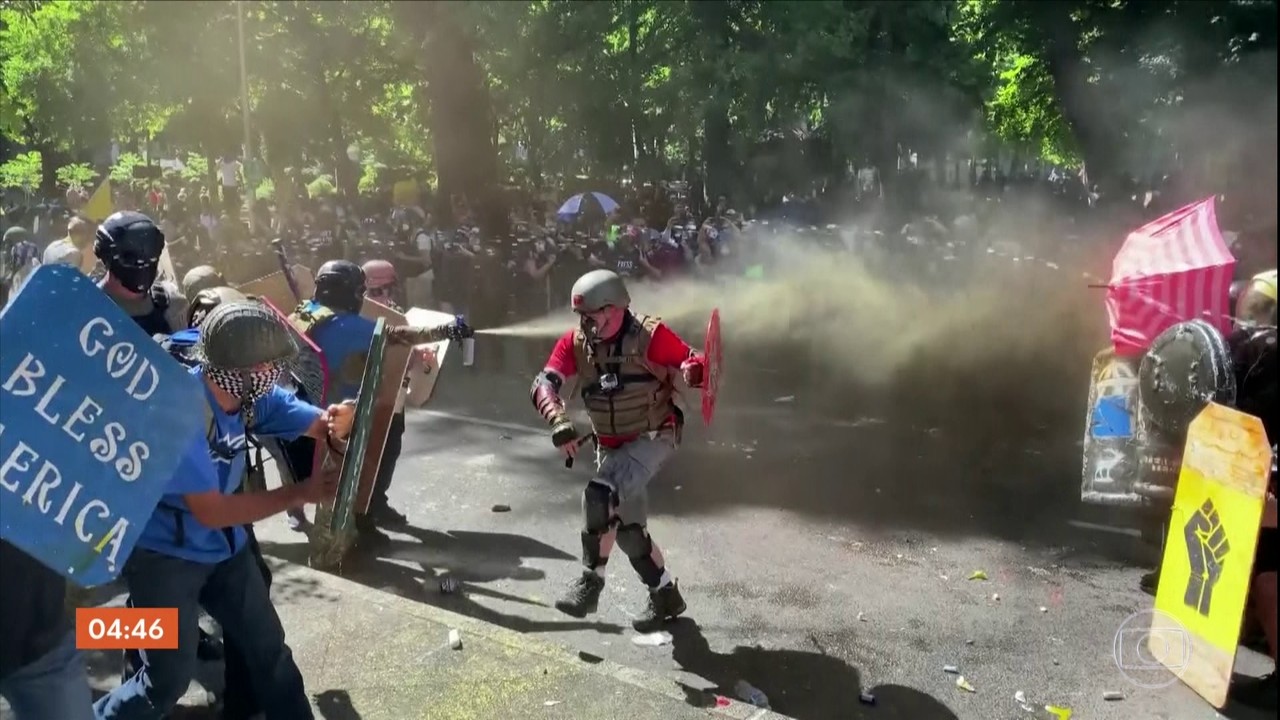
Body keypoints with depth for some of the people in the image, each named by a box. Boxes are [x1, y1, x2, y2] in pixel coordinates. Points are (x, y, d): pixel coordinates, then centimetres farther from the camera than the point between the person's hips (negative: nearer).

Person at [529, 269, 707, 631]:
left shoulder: (650, 335, -18)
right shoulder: (575, 343, -7)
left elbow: (697, 363, -15)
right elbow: (543, 385, -18)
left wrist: (691, 371, -40)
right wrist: (560, 422, -37)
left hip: (653, 439, -6)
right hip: (611, 446, 7)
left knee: (600, 494, -27)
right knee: (628, 528, 11)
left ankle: (591, 580, -11)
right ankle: (666, 596, 29)